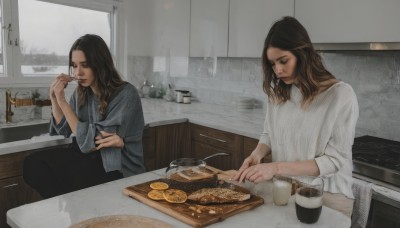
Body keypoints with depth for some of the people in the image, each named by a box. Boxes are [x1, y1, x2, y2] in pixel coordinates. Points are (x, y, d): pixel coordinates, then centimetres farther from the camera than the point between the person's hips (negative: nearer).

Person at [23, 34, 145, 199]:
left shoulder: (126, 95, -20)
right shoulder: (81, 92, 2)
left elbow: (90, 142, -21)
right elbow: (64, 131, 10)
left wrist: (62, 101, -20)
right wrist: (54, 100, -6)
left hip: (119, 170, -7)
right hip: (90, 157, 7)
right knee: (33, 163, -12)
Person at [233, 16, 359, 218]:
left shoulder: (341, 95, -18)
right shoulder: (277, 92, -3)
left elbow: (333, 160, -18)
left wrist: (276, 167, -26)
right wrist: (258, 154, -13)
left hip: (327, 196, -4)